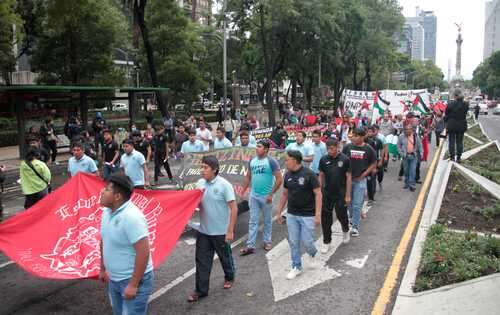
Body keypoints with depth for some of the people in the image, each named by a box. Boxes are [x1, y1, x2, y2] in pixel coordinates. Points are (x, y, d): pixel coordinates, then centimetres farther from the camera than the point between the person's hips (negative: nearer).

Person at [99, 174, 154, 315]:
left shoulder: (131, 217, -27)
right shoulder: (107, 211, 0)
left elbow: (143, 252, -27)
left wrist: (133, 285, -24)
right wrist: (103, 269, 19)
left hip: (133, 280, -8)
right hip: (113, 279, 9)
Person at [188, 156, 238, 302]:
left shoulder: (224, 185, -17)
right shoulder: (200, 183, 0)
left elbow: (234, 209, -16)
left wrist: (230, 231, -17)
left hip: (221, 231, -4)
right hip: (203, 231, 5)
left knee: (225, 257, 17)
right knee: (202, 260, 8)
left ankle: (229, 277, 42)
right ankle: (201, 290, 18)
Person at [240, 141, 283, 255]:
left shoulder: (271, 161, -10)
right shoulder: (252, 161, 6)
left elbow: (279, 179, -12)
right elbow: (248, 177, 14)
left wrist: (271, 194, -15)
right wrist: (243, 191, 8)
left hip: (266, 196, -4)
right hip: (253, 195, 4)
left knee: (267, 220, 12)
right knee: (253, 221, 5)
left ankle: (267, 241, 28)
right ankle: (250, 246, 7)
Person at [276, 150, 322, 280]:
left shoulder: (309, 174, -14)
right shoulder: (288, 175, 3)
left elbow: (318, 194, -13)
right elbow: (285, 194, 13)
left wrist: (318, 214, -18)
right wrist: (279, 212, 13)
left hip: (307, 215, -5)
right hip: (291, 215, 5)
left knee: (306, 241, -1)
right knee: (293, 242, 8)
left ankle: (313, 254, 33)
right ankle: (296, 267, 23)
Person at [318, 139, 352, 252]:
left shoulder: (344, 159, -8)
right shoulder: (323, 160, -2)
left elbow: (348, 177, -5)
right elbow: (321, 176, 6)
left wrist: (348, 195, -8)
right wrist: (319, 192, 2)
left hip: (340, 194, -2)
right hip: (327, 194, 2)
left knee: (341, 215, 7)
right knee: (326, 218, 4)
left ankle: (345, 231, 40)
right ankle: (326, 242, 17)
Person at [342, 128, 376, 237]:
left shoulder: (368, 149, -4)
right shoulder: (347, 147, -2)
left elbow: (373, 164, 4)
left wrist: (364, 174, -4)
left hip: (360, 180, -2)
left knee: (357, 204, -2)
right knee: (349, 202, 16)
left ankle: (355, 226, 5)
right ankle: (352, 218, 40)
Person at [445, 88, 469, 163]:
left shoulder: (450, 104, -15)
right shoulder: (465, 104, -5)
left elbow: (446, 115, -5)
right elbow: (465, 113, 7)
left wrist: (446, 121, 9)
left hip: (452, 126, -3)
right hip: (461, 125, 3)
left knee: (451, 141, 7)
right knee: (460, 141, 11)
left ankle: (452, 157, 10)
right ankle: (459, 157, 13)